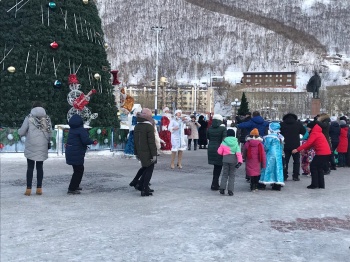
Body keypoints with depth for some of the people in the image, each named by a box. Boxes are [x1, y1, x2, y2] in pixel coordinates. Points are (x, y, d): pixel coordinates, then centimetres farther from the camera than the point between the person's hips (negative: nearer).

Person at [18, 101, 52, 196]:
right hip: (42, 147, 2)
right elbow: (49, 133, 4)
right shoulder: (47, 118, 4)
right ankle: (39, 188, 10)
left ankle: (28, 189, 5)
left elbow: (21, 132, -3)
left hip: (31, 147, -2)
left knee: (30, 167, 5)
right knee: (40, 167, 10)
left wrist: (19, 131, 20)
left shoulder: (29, 118, -4)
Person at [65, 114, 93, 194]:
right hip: (77, 154, -9)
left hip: (70, 152, 9)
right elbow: (86, 140, -24)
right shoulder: (81, 130, -17)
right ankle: (72, 189, -1)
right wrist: (92, 141, -8)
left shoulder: (71, 129, 10)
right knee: (78, 171, 0)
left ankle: (75, 185, 34)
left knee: (78, 170, 23)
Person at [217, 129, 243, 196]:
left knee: (224, 174, 9)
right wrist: (240, 161, -15)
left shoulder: (224, 142, -1)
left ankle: (222, 188, -4)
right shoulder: (236, 142, -1)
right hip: (233, 159, 0)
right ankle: (230, 190, 1)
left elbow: (219, 152, 0)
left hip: (225, 159, 0)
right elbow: (238, 152, -11)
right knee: (232, 175, 6)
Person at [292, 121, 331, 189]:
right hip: (326, 152, 10)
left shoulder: (314, 133, -9)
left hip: (322, 153, -10)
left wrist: (297, 149, -17)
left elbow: (308, 143, -17)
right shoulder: (318, 132, 22)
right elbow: (311, 144, 19)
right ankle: (321, 184, 17)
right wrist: (304, 149, 9)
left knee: (313, 166, -2)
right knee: (319, 168, 16)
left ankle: (314, 184, -2)